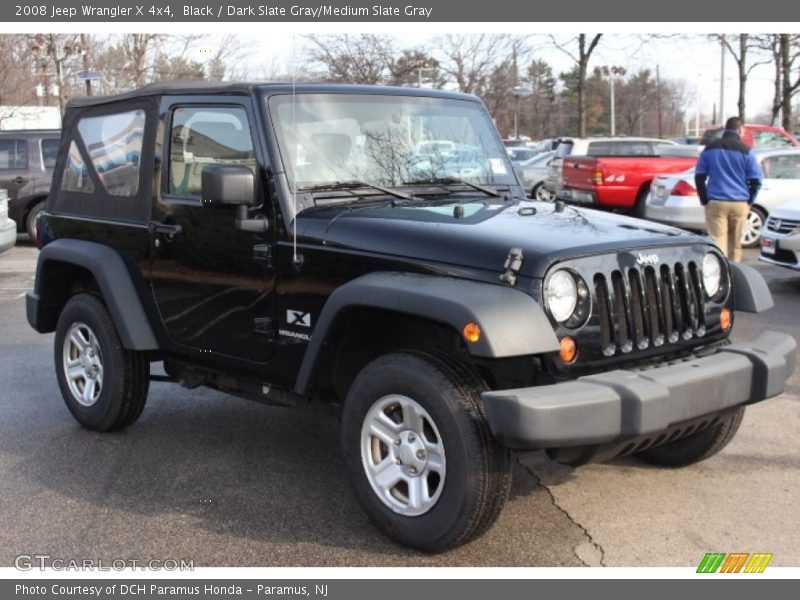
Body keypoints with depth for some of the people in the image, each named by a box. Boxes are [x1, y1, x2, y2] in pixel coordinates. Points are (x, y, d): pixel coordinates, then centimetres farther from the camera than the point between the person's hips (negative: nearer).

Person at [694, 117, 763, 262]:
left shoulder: (710, 149, 7)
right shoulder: (746, 151, 0)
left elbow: (699, 177, 7)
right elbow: (756, 181, -1)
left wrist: (705, 200, 10)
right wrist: (749, 201, 11)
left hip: (715, 203, 0)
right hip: (740, 204, 0)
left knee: (717, 242, -7)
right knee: (735, 244, 11)